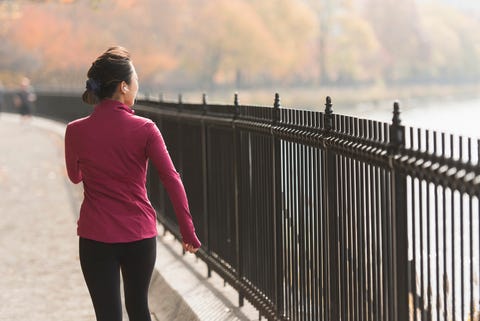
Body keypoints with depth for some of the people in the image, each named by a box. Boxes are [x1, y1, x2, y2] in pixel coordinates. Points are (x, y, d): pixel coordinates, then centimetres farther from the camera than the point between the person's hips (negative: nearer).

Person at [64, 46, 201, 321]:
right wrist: (188, 231, -4)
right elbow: (172, 180, -10)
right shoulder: (144, 129, -9)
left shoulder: (76, 131, -6)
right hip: (140, 234, 1)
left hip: (96, 236, -1)